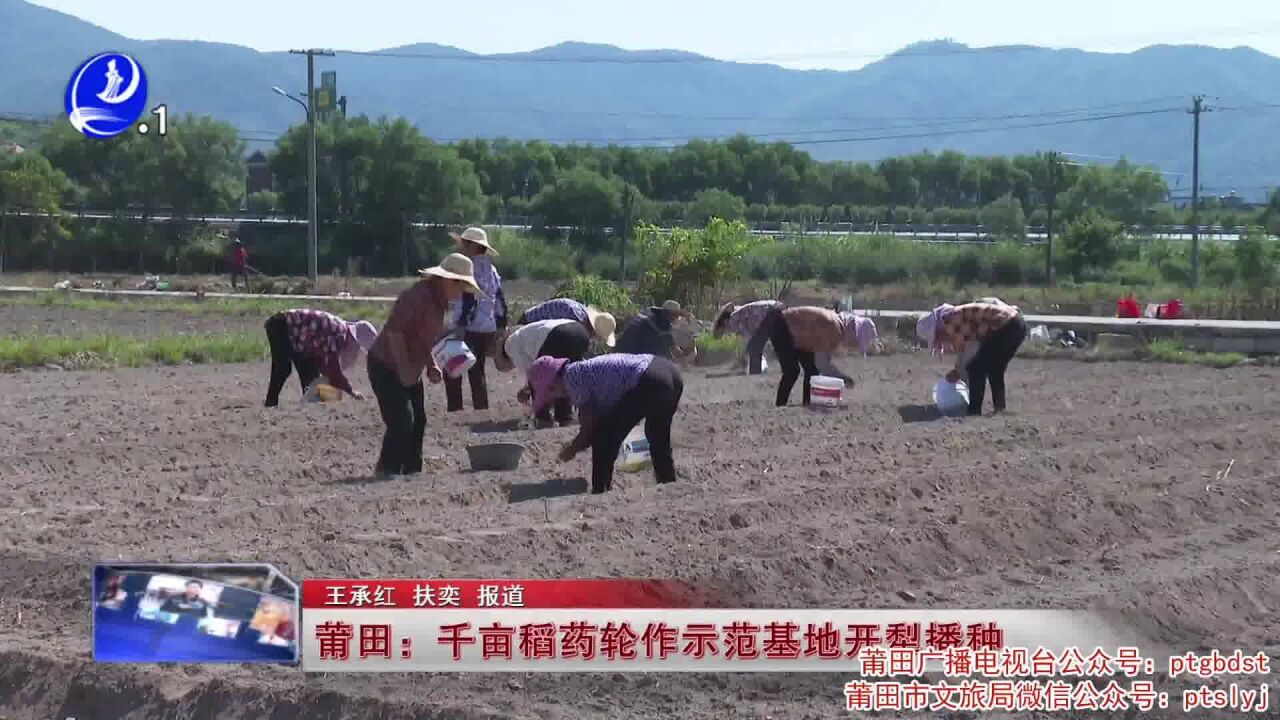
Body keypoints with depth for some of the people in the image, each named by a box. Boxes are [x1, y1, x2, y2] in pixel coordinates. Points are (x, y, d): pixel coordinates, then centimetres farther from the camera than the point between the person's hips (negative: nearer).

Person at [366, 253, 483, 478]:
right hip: (386, 367, -10)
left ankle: (412, 470, 14)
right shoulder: (419, 295, -22)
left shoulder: (441, 301, 9)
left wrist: (431, 365, 8)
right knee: (402, 421, -15)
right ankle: (387, 469, -6)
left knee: (418, 421, 8)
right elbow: (394, 331, -27)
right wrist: (404, 369, -25)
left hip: (409, 370, 10)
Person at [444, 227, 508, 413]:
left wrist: (461, 326, -25)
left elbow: (470, 301, -22)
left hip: (470, 329, -9)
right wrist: (501, 326, 21)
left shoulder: (470, 268, -14)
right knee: (477, 372, 17)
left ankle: (454, 409, -6)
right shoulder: (490, 270, 13)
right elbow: (500, 301, 16)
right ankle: (482, 409, 17)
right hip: (488, 329, 9)